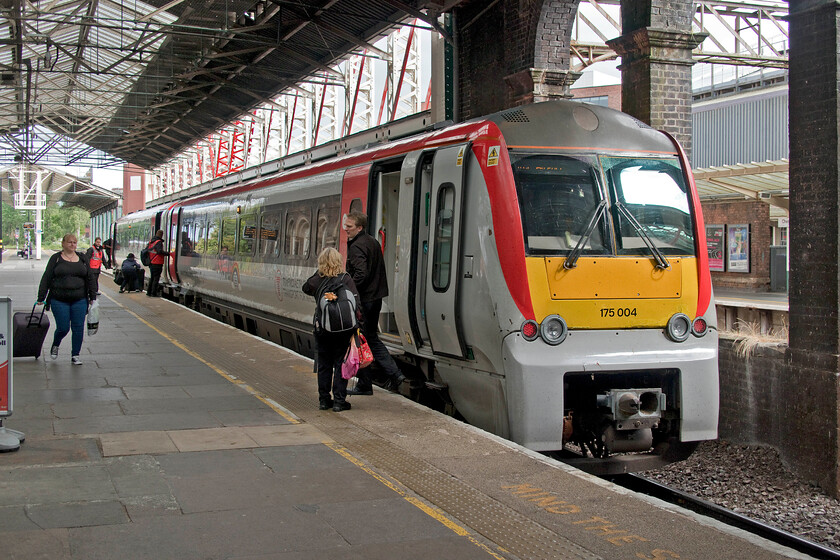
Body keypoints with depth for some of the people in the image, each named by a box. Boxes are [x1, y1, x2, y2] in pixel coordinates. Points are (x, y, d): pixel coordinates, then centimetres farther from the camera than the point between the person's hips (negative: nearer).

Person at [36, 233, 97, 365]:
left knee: (78, 328, 0)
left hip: (79, 300, 2)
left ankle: (75, 355, 13)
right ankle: (55, 346, 28)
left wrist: (92, 297, 9)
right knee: (63, 328, -3)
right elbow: (46, 279, 0)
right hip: (59, 301, -2)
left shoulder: (82, 258, 10)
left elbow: (90, 278, 13)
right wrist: (41, 298, -4)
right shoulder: (56, 258, 2)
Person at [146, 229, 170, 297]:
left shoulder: (151, 242, 13)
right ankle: (153, 293, -3)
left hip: (151, 263, 8)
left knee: (152, 278, 18)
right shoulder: (158, 242, -15)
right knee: (156, 278, -2)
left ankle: (149, 292, 22)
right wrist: (167, 253, -16)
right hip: (157, 264, -8)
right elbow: (160, 251, -26)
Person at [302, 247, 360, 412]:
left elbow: (306, 288, 20)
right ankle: (339, 401, 6)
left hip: (322, 330, 2)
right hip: (343, 330, -2)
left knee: (324, 365, 13)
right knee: (340, 365, 5)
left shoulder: (316, 280, -3)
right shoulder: (346, 279, -9)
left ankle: (324, 400, 18)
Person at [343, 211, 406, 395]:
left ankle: (364, 385, 8)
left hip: (363, 299, -9)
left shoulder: (356, 246, -16)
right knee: (372, 339, 18)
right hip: (376, 297, 10)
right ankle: (394, 373, 11)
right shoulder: (372, 241, 14)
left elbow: (361, 274, -29)